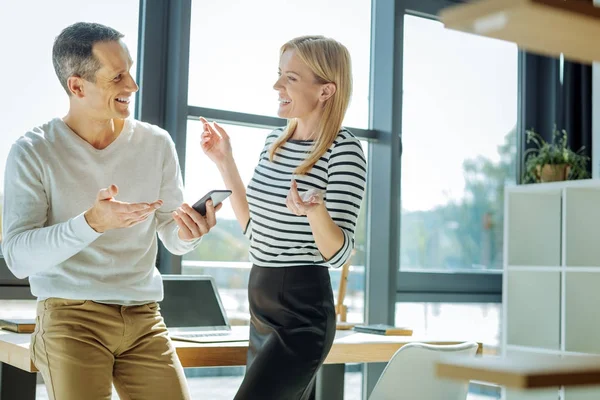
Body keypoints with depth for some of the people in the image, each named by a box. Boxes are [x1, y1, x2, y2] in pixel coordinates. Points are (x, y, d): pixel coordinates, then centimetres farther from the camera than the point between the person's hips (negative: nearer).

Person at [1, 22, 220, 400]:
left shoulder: (156, 144, 3)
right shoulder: (33, 152, -7)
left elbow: (173, 241, 6)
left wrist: (188, 232, -18)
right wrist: (91, 223, -29)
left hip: (144, 318, 3)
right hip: (70, 318, -3)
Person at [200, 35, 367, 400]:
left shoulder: (343, 150, -14)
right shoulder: (276, 141, 8)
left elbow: (338, 254, -17)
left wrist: (315, 211, -36)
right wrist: (225, 162, 13)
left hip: (302, 313, -8)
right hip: (261, 307, 8)